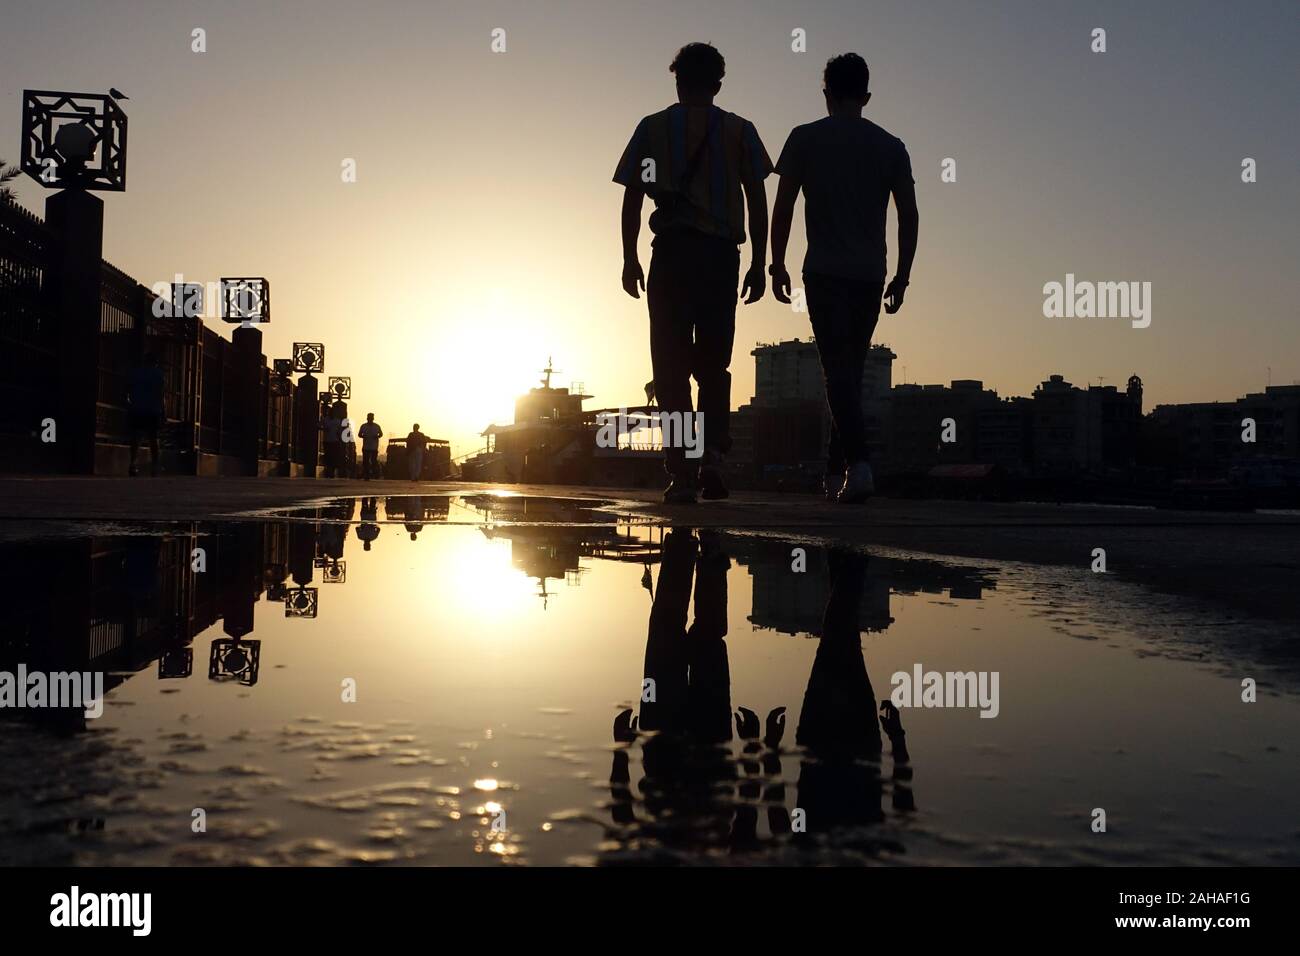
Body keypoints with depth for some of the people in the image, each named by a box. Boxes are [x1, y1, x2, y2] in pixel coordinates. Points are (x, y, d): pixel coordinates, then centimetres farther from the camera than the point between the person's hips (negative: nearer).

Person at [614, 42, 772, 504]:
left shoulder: (653, 128, 8)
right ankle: (712, 457, -4)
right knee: (713, 363, 12)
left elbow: (632, 197, 3)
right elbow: (756, 200, 4)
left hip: (671, 251, -1)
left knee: (672, 366, 1)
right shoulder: (739, 130, 10)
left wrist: (629, 258, 7)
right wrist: (759, 263, 7)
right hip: (722, 254, 1)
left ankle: (682, 474, -4)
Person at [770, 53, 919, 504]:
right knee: (851, 370, 11)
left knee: (838, 369, -8)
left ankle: (858, 462, -26)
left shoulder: (805, 139, 2)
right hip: (870, 276, 4)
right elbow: (909, 216, 7)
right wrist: (902, 277, 11)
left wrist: (777, 265, 4)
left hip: (825, 272, -3)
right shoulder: (890, 146, 10)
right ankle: (836, 473, 16)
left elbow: (782, 207, -3)